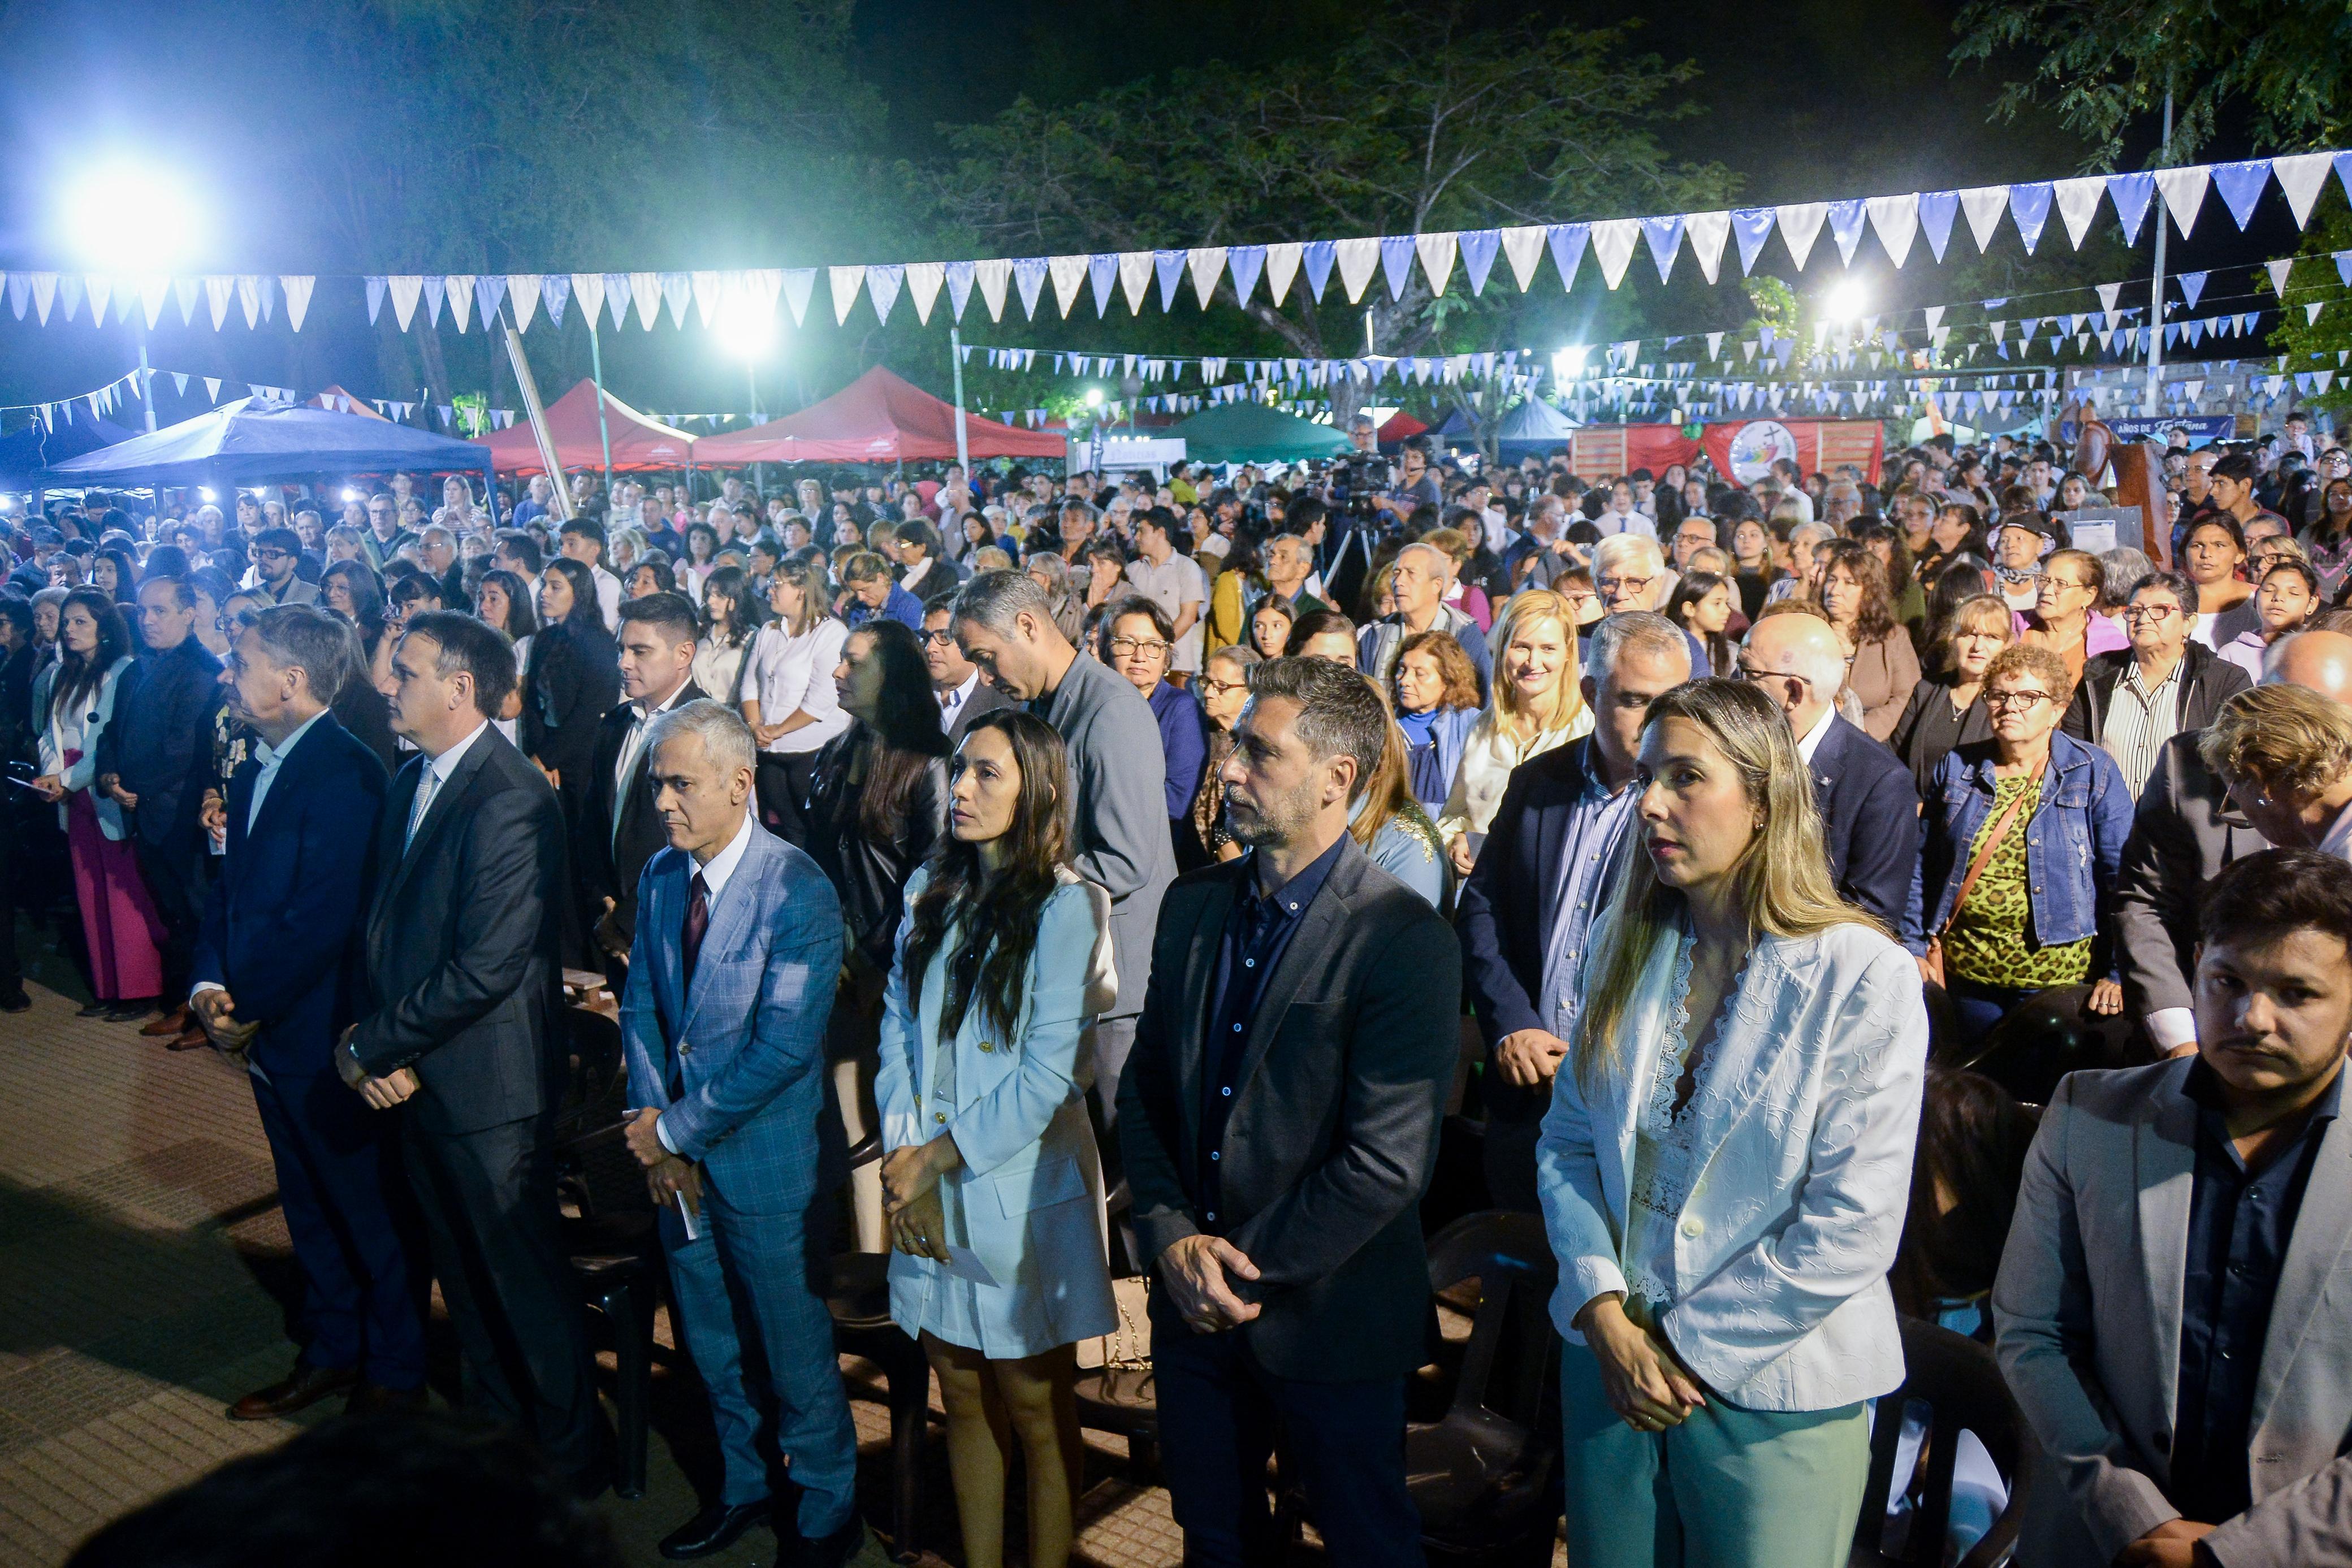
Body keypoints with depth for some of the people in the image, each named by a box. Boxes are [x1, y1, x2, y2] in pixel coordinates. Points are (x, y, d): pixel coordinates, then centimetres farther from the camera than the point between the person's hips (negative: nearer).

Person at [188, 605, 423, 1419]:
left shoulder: (345, 773, -21)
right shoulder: (254, 771, 9)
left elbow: (322, 918, -24)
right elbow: (229, 888, 11)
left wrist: (251, 1008, -15)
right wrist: (210, 982, -4)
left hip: (325, 1036, -9)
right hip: (265, 1033, 9)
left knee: (370, 1208, 7)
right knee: (309, 1204, 21)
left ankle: (395, 1374, 23)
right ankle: (330, 1352, 37)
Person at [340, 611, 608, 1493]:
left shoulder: (510, 801, -22)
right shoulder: (412, 782, 8)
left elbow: (488, 966, -25)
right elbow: (386, 925, 10)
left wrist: (376, 1046, -15)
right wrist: (375, 1043, -5)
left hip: (485, 1087, -9)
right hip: (416, 1079, 9)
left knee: (522, 1274, 6)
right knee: (462, 1271, 22)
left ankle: (571, 1455, 25)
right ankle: (494, 1429, 41)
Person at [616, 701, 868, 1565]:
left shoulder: (798, 892, -20)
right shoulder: (661, 877, 3)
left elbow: (785, 1046, -23)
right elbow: (641, 1006, 6)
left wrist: (680, 1130, -16)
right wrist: (652, 1124, -6)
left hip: (767, 1164, -6)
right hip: (680, 1161, 7)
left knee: (796, 1353, 8)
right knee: (711, 1345, 22)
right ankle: (744, 1486, 44)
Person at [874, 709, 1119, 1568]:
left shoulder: (1067, 907, -10)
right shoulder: (931, 891, 9)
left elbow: (1050, 1072, -14)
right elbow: (899, 1025, 6)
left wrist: (942, 1156, -11)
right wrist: (903, 1156, -5)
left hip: (1021, 1194, -5)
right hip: (928, 1192, 5)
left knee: (1036, 1408, 6)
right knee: (962, 1394, 15)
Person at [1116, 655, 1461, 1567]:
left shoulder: (1407, 941, -18)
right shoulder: (1193, 905, 2)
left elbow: (1387, 1163, -20)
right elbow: (1145, 1090, 5)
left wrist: (1251, 1271, -15)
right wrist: (1173, 1238, -8)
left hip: (1325, 1317, -5)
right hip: (1194, 1311, 6)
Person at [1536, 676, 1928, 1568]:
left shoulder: (1863, 976, -15)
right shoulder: (1627, 947, 1)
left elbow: (1854, 1226, -17)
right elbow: (1567, 1140, 4)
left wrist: (1691, 1347, -13)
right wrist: (1604, 1314, -9)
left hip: (1772, 1392, -4)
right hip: (1609, 1365, 4)